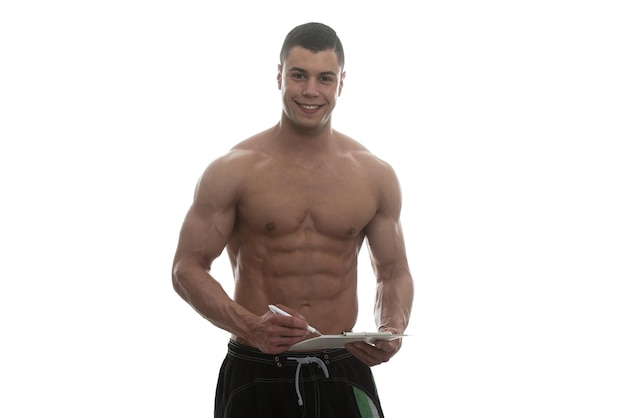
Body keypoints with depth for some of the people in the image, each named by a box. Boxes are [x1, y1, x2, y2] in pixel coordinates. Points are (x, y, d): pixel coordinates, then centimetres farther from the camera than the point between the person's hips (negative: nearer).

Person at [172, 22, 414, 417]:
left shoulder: (376, 176, 4)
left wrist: (392, 331, -8)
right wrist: (249, 327, -20)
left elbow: (394, 273, 12)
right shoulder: (233, 171, -5)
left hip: (343, 373, 2)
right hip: (257, 375, -2)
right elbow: (187, 268, -4)